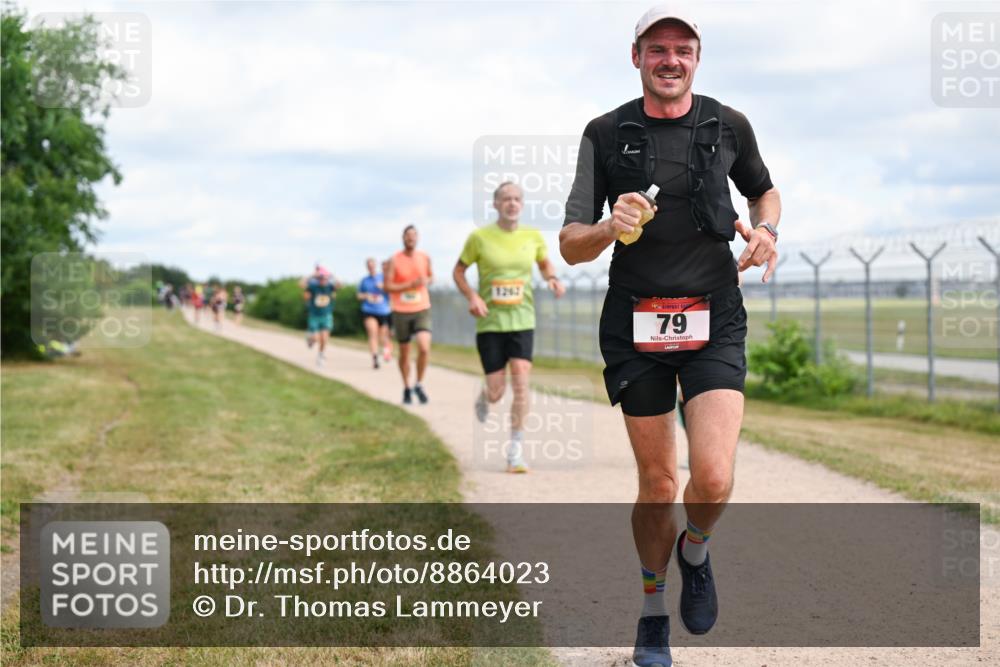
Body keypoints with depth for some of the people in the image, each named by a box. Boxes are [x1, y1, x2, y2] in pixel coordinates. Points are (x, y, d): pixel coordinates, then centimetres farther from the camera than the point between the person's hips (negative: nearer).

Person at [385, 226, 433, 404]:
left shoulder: (425, 258, 4)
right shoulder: (394, 260, -4)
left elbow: (430, 276, 20)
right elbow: (387, 286, -7)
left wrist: (426, 282, -5)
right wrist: (409, 285, -18)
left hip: (422, 310, 1)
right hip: (401, 311, -1)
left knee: (424, 348, -18)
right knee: (404, 353, 8)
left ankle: (419, 385, 2)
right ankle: (407, 388, 26)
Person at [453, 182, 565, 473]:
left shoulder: (533, 236, 2)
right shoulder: (480, 237, -5)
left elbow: (545, 264, 20)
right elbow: (458, 271, 5)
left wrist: (553, 279, -3)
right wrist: (472, 296, -12)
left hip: (522, 320, 1)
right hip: (489, 322, -1)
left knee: (521, 385, -12)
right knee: (497, 392, -1)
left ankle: (516, 451, -2)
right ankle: (484, 396, 39)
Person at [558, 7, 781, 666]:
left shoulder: (728, 126, 4)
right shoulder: (606, 135, 1)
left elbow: (765, 190, 24)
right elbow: (571, 245, 0)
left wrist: (765, 229, 1)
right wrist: (610, 228, -22)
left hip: (715, 322, 0)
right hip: (636, 324, 0)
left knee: (714, 480, -16)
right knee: (658, 482, 8)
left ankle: (695, 551, 19)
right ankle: (654, 610, 31)